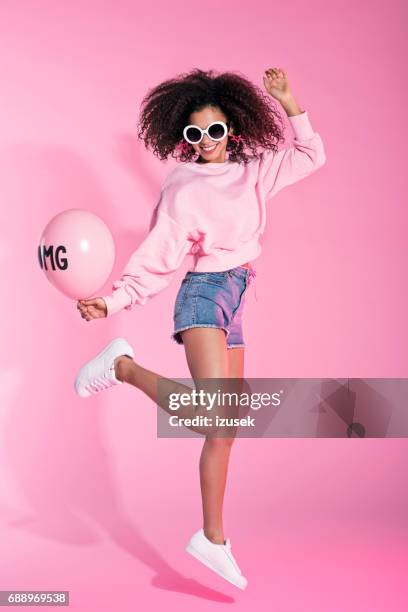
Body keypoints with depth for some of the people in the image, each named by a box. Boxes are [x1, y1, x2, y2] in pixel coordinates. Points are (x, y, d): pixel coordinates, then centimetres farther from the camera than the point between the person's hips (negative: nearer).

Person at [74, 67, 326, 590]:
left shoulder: (253, 171, 12)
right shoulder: (182, 192, -6)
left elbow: (309, 155, 23)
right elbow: (155, 262, -9)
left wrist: (288, 101, 14)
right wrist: (110, 303, -20)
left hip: (233, 304, 7)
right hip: (205, 294, -7)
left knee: (225, 427, 6)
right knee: (212, 411, -31)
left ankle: (212, 540, 14)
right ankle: (124, 366, -10)